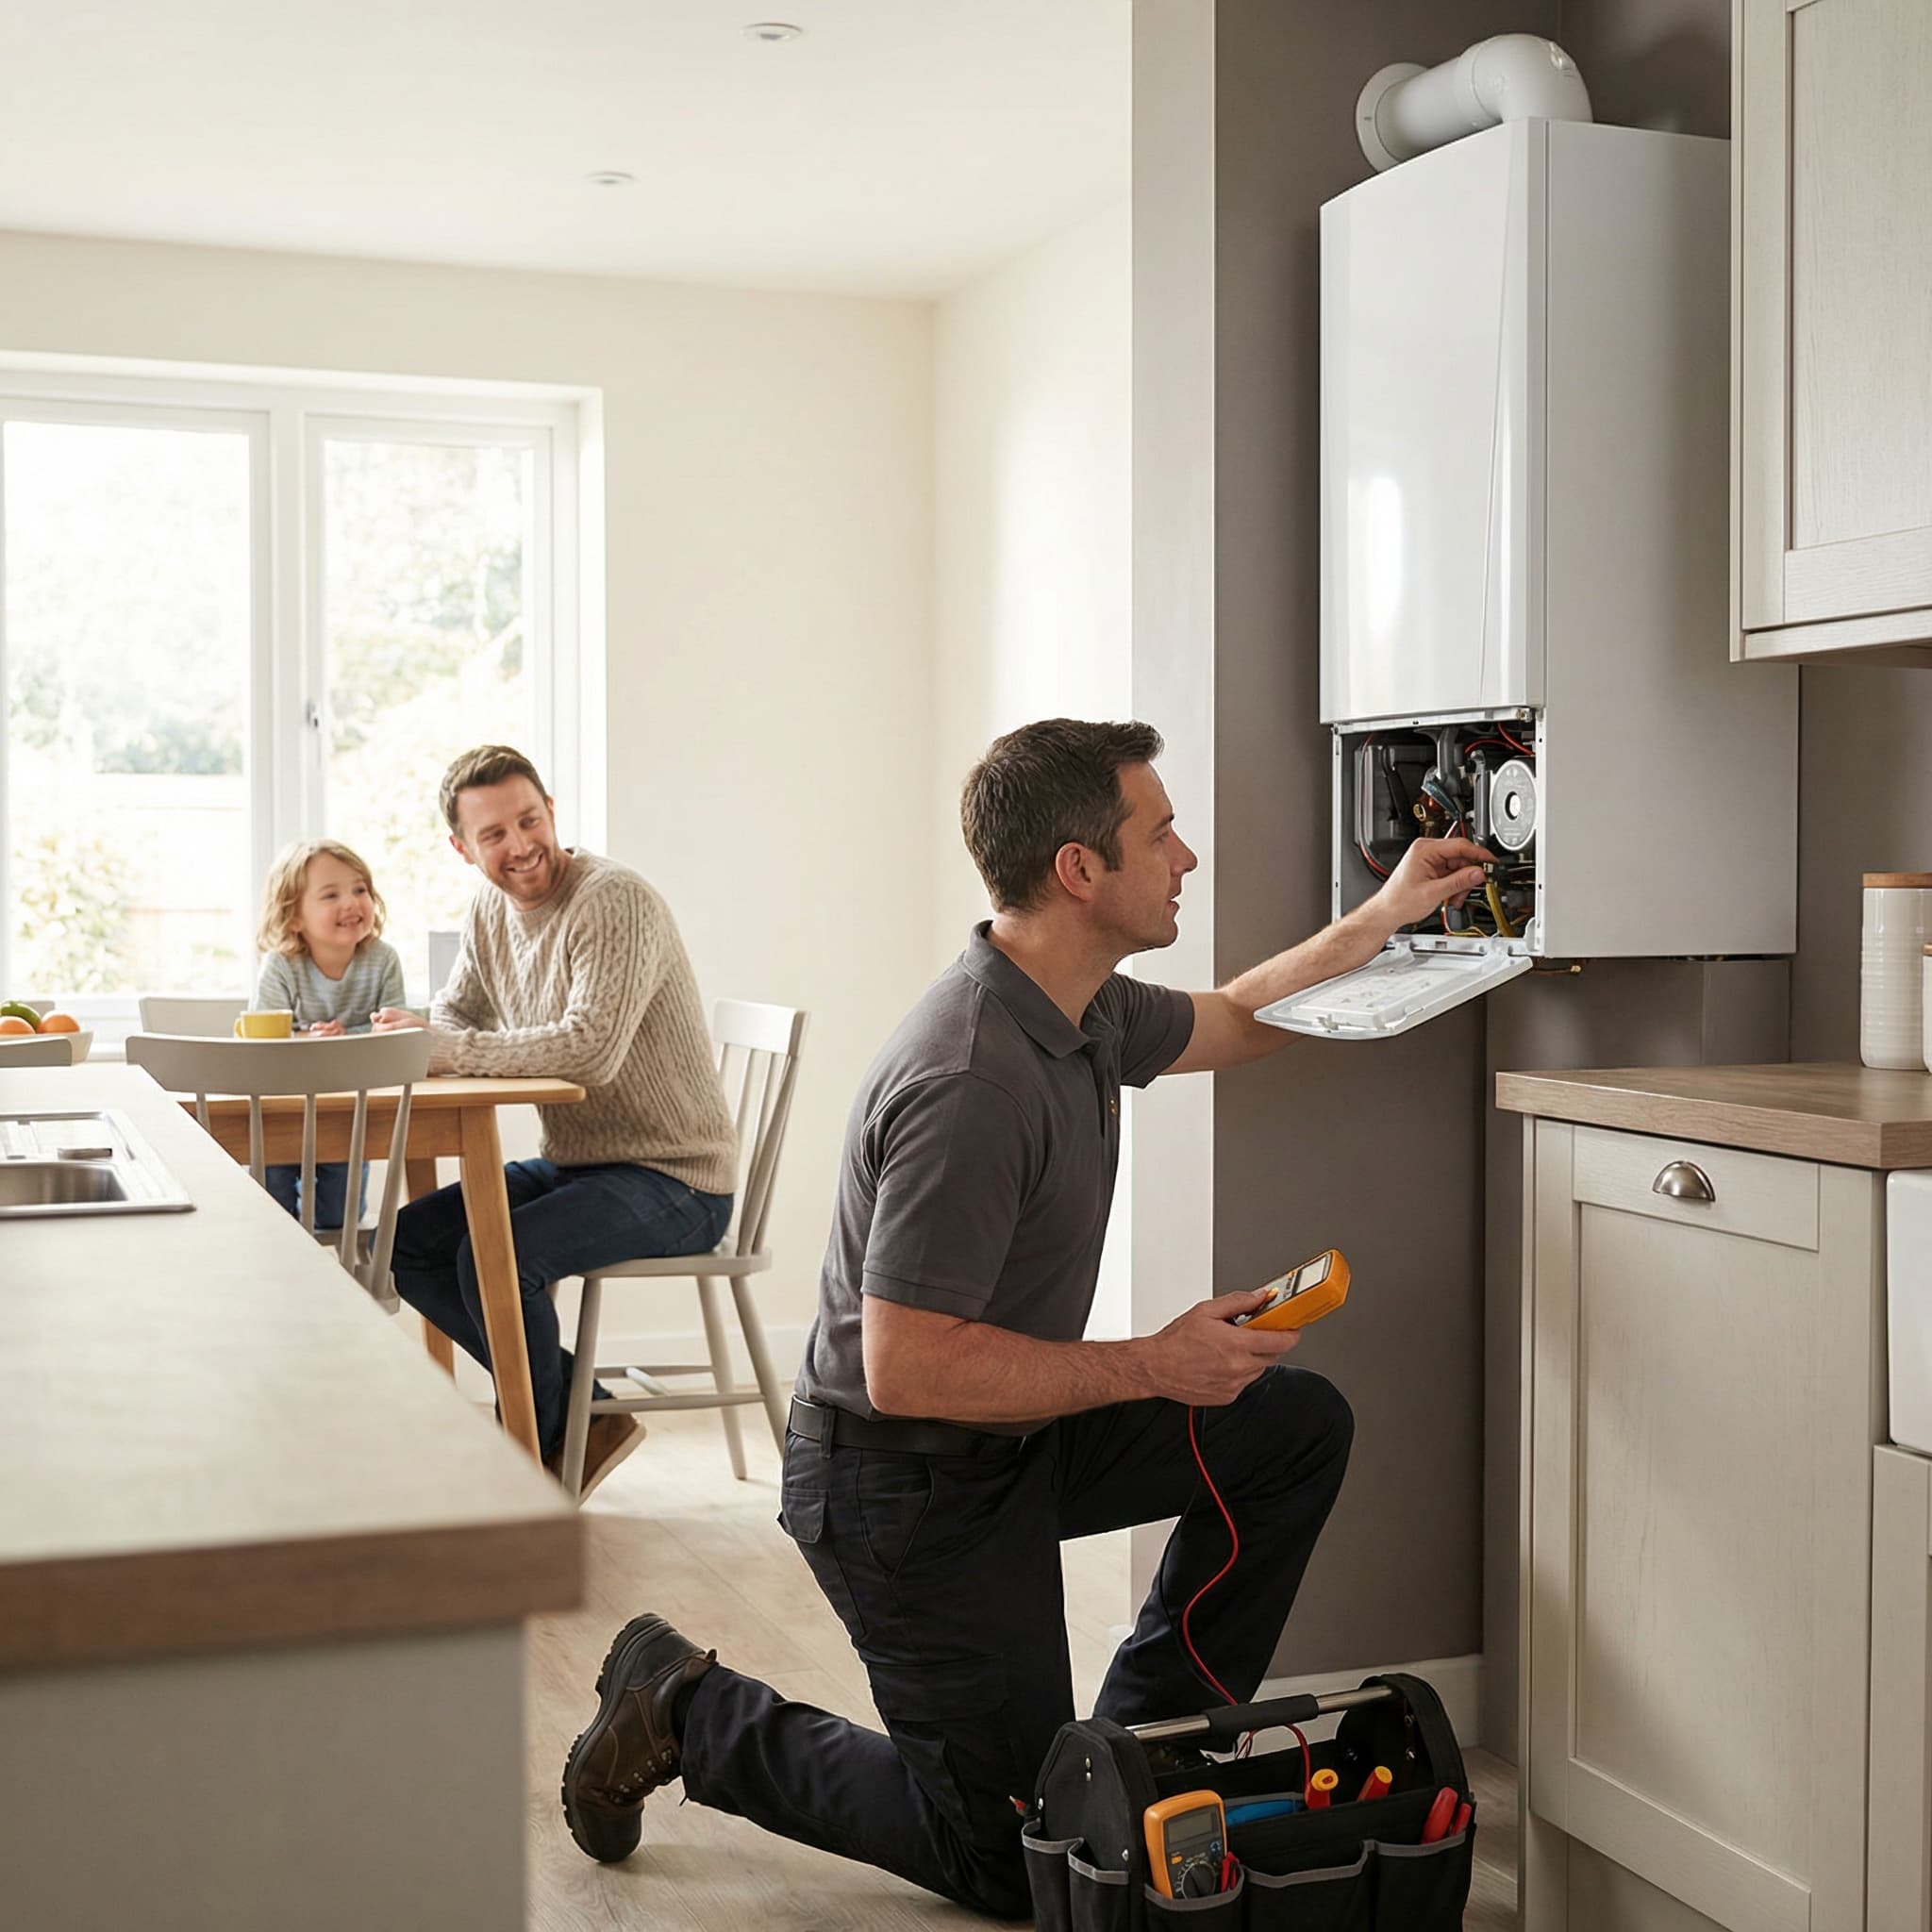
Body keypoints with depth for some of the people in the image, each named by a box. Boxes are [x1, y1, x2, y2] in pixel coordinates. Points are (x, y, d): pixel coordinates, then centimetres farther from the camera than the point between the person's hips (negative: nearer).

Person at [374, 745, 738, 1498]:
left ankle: (531, 1461, -2)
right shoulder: (491, 912, 8)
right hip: (572, 1164, 9)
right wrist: (410, 1035, -11)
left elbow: (591, 1051, -31)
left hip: (672, 1181, -9)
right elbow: (453, 1014, 14)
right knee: (408, 1243, -1)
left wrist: (442, 1047, -26)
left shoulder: (615, 901, -20)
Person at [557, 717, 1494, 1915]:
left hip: (1019, 1434, 9)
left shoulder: (1082, 1009, 0)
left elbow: (1233, 1022, 22)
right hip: (909, 1483, -9)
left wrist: (1382, 919, 17)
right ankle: (689, 1713, 14)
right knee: (1013, 1859, 1)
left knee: (1298, 1426, 6)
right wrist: (1153, 1367, -24)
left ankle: (1142, 1738, 16)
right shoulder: (973, 1085, -31)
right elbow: (907, 1368, -31)